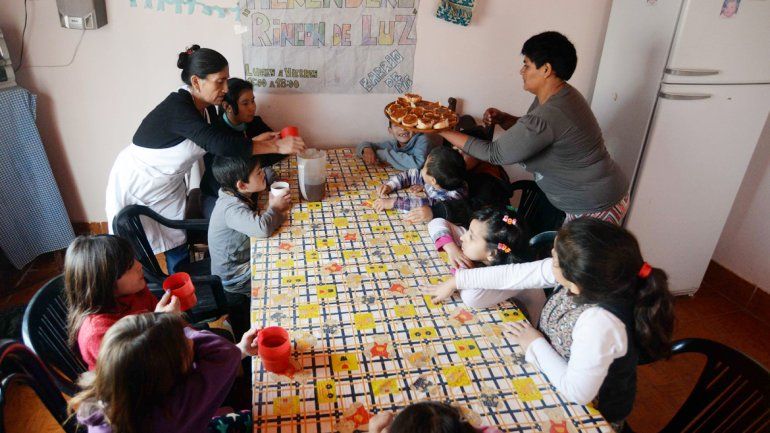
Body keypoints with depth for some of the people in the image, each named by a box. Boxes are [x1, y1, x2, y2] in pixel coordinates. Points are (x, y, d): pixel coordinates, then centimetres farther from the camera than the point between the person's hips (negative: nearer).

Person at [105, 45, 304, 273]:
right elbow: (219, 144, -44)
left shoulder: (203, 105, -7)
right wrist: (276, 147, -41)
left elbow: (215, 141, 3)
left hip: (170, 183, 7)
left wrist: (253, 141, -14)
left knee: (177, 243, 10)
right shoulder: (177, 108, -33)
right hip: (136, 185, -7)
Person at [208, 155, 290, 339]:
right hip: (234, 278, -8)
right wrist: (274, 208, -26)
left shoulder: (237, 195, -5)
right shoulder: (232, 209, -32)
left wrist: (275, 205, -13)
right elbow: (262, 228, -47)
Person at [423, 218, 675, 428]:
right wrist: (455, 282, -5)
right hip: (562, 374, 6)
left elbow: (577, 393, -30)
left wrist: (536, 345, -18)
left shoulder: (600, 323, -41)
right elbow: (515, 274, -14)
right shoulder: (579, 273, -23)